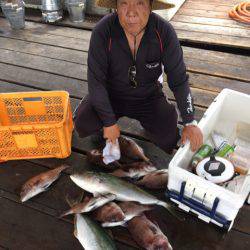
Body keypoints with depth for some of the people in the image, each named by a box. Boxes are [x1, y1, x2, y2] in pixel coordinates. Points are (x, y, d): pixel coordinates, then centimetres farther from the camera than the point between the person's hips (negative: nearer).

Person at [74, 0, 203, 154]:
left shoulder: (164, 31, -22)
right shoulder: (103, 31, -24)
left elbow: (179, 79, -14)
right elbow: (96, 81, -19)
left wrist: (190, 123, -17)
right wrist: (109, 123, -19)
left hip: (149, 95, 1)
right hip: (112, 93, 0)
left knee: (168, 139, -16)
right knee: (83, 124, -23)